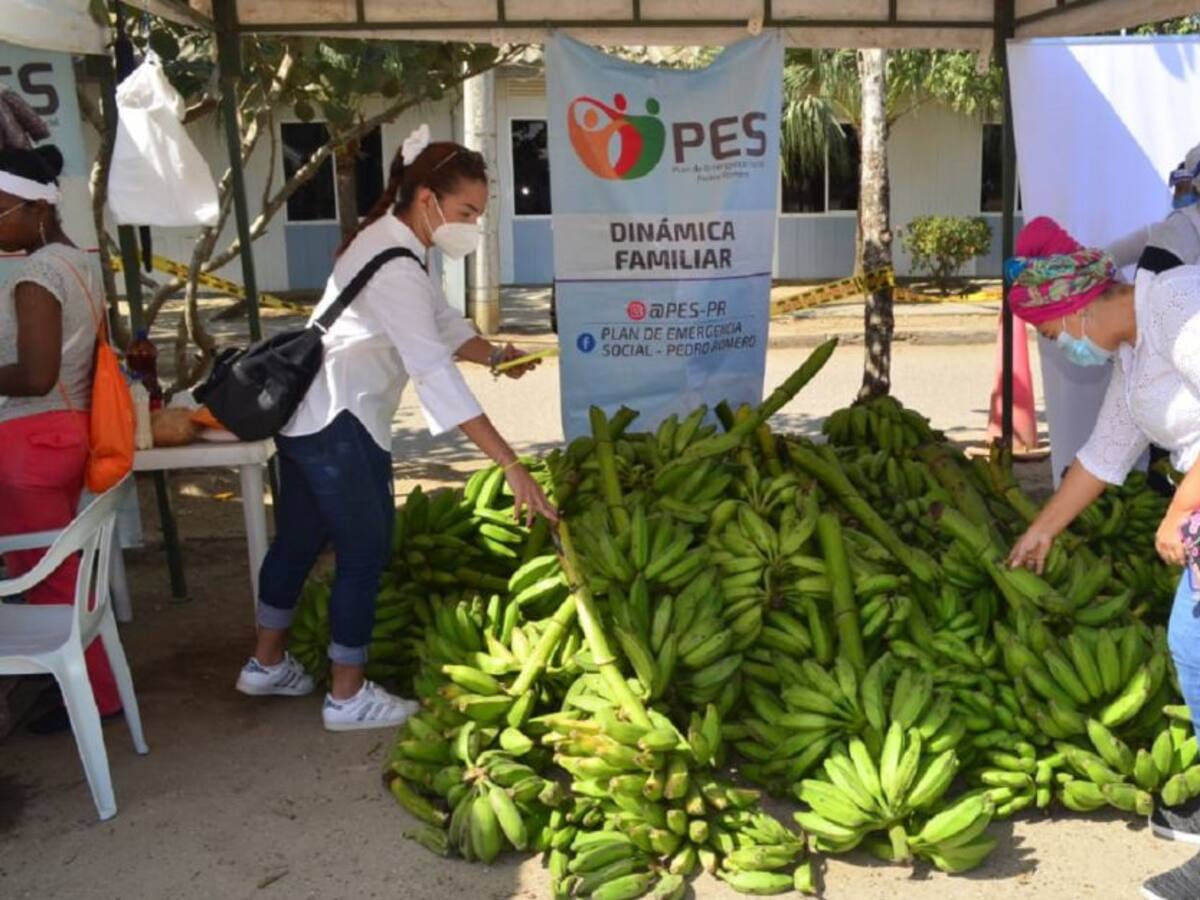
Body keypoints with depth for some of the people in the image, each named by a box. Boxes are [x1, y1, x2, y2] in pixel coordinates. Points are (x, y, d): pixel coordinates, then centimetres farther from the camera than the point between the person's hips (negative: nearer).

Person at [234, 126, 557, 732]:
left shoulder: (388, 243, 9)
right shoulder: (394, 267, -24)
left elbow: (442, 323, 14)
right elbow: (436, 374, -33)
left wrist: (495, 355, -5)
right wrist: (512, 467, -36)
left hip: (308, 416, 10)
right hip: (337, 425, -10)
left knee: (301, 538, 20)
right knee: (365, 551, 1)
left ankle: (266, 663, 36)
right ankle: (347, 696, 14)